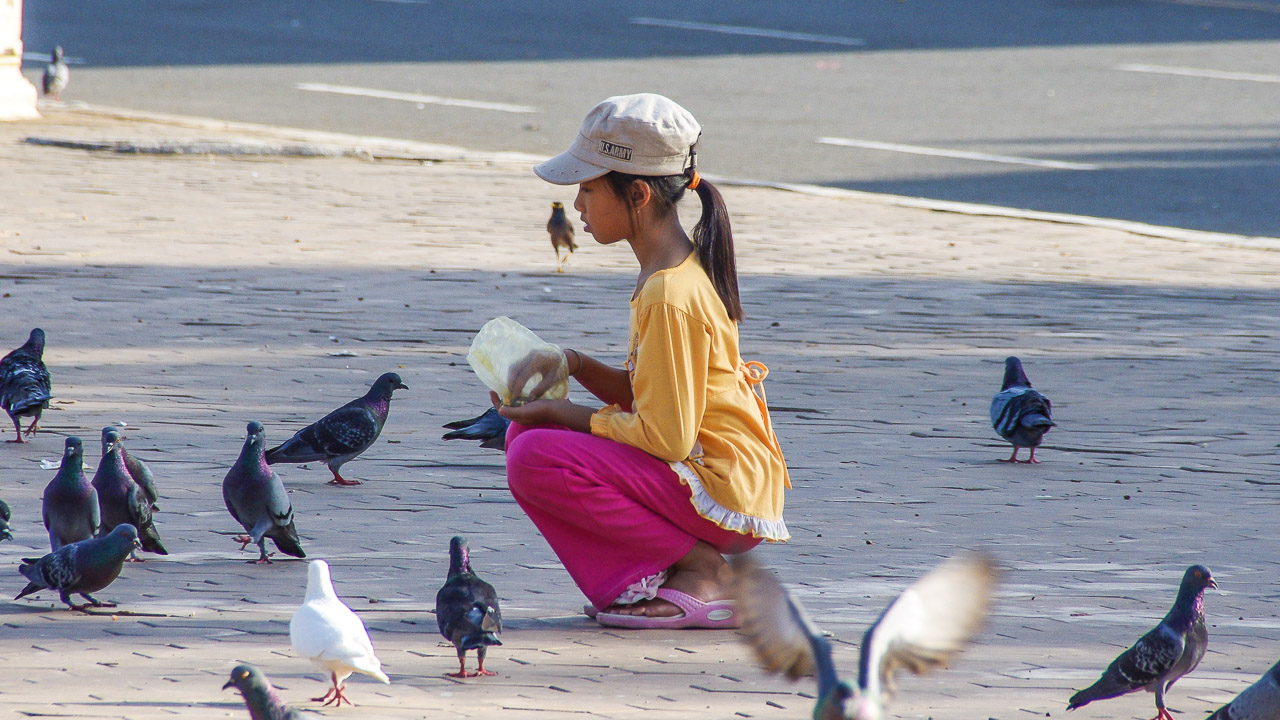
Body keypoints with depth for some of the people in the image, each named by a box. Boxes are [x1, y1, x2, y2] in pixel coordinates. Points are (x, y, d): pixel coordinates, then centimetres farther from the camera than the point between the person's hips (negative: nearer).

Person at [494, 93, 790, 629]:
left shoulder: (670, 294, -20)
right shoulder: (683, 272, 11)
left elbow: (665, 437, -21)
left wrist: (560, 415, -11)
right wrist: (575, 365, 2)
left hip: (724, 494, -10)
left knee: (535, 461, -22)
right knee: (524, 434, 12)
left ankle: (699, 573, -11)